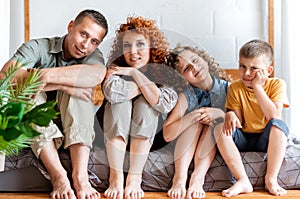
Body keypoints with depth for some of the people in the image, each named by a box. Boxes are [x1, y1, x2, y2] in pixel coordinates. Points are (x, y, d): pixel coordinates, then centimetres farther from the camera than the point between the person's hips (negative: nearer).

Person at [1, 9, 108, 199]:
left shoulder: (93, 55, -4)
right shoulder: (38, 47, -8)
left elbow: (97, 75, -31)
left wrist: (48, 75, -39)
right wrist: (62, 85, -33)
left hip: (74, 126, 1)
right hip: (32, 127, -1)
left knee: (77, 86, -24)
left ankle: (80, 175, -37)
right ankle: (58, 176, -39)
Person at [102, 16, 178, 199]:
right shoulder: (117, 68, -10)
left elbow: (165, 104, -29)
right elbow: (113, 92, -33)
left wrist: (135, 73, -23)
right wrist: (148, 85, -20)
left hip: (147, 135, 0)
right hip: (116, 133, 0)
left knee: (145, 102, -26)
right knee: (121, 101, -26)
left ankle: (134, 178, -33)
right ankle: (116, 177, -33)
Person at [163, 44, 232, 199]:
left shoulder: (227, 88, -9)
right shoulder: (186, 96, -11)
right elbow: (167, 135, -18)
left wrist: (220, 114, -26)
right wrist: (191, 117, -31)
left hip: (217, 142, 1)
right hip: (188, 147, -1)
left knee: (213, 123, -25)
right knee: (196, 121, -26)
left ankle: (197, 178, -37)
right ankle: (180, 178, -37)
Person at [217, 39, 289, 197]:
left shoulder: (276, 84, -7)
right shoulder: (235, 88, -1)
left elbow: (274, 117, -22)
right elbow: (238, 122, -3)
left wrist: (257, 86, -23)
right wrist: (230, 115, -28)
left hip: (266, 139, -2)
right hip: (243, 139, 2)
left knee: (279, 124, -33)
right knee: (221, 129, -27)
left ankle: (271, 179, -27)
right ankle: (243, 181, -29)